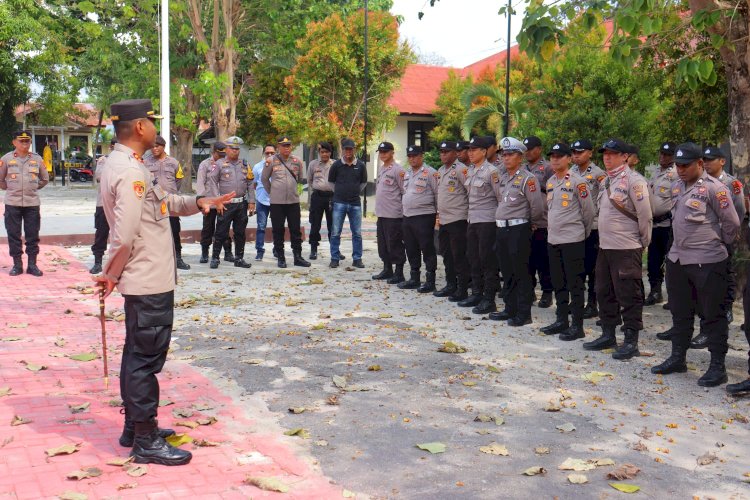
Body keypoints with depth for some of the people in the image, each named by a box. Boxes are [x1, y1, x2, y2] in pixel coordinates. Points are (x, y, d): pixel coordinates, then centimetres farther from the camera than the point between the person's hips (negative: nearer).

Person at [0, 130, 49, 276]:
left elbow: (45, 179, 16)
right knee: (13, 235, 3)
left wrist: (33, 188, 10)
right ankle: (17, 264, 12)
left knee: (33, 235, 4)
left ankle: (32, 264, 11)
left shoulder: (37, 159, 5)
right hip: (12, 203, -1)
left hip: (32, 203, 1)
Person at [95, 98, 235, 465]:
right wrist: (111, 275, -10)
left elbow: (164, 201, 20)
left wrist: (199, 203, 5)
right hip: (150, 282, -11)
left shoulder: (122, 165, 13)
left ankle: (134, 427, 30)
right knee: (146, 358, -2)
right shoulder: (131, 172, -20)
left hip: (143, 281, 11)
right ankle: (146, 441, 7)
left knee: (138, 355, 18)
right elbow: (124, 235, -24)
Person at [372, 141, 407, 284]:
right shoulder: (381, 169, 15)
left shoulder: (398, 170, -12)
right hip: (381, 213, 9)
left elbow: (405, 191, -13)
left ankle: (399, 273, 4)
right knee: (383, 244, 15)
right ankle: (387, 270, 26)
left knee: (394, 244, -3)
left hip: (393, 214, -9)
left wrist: (403, 210, -13)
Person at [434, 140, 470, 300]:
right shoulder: (440, 171, 15)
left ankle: (462, 290, 2)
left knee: (459, 256, -4)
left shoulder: (461, 169, -11)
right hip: (443, 220, 8)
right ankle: (450, 285, 25)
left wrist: (469, 214, -11)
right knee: (446, 255, 14)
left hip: (457, 219, -8)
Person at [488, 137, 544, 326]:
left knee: (521, 273, -3)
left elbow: (537, 206, -13)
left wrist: (532, 223, 1)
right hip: (502, 228, 8)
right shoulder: (502, 178, 12)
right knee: (507, 272, 14)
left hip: (518, 229, -8)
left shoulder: (527, 179, -11)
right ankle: (510, 309, 24)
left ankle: (524, 313, 4)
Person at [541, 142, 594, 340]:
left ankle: (577, 325, 4)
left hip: (572, 240, -7)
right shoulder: (550, 182, 12)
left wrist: (584, 232, 4)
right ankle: (561, 320, 24)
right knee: (558, 283, 13)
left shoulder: (577, 181, -10)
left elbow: (588, 210, -6)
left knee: (575, 283, -2)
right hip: (553, 239, 7)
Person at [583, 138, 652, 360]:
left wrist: (643, 242, -6)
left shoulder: (634, 180, -12)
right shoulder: (606, 181, 13)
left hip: (627, 248, -9)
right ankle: (608, 335, 27)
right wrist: (604, 235, 16)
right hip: (605, 246, 9)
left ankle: (631, 341, 7)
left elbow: (645, 215, -12)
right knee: (604, 292, 15)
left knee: (629, 295, -1)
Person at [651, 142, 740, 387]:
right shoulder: (676, 187, 9)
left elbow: (732, 223, -9)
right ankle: (678, 358, 29)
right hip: (677, 258, 7)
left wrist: (720, 243, 4)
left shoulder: (714, 188, -13)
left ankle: (717, 366, 10)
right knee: (680, 312, 16)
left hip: (707, 261, -7)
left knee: (713, 314, 2)